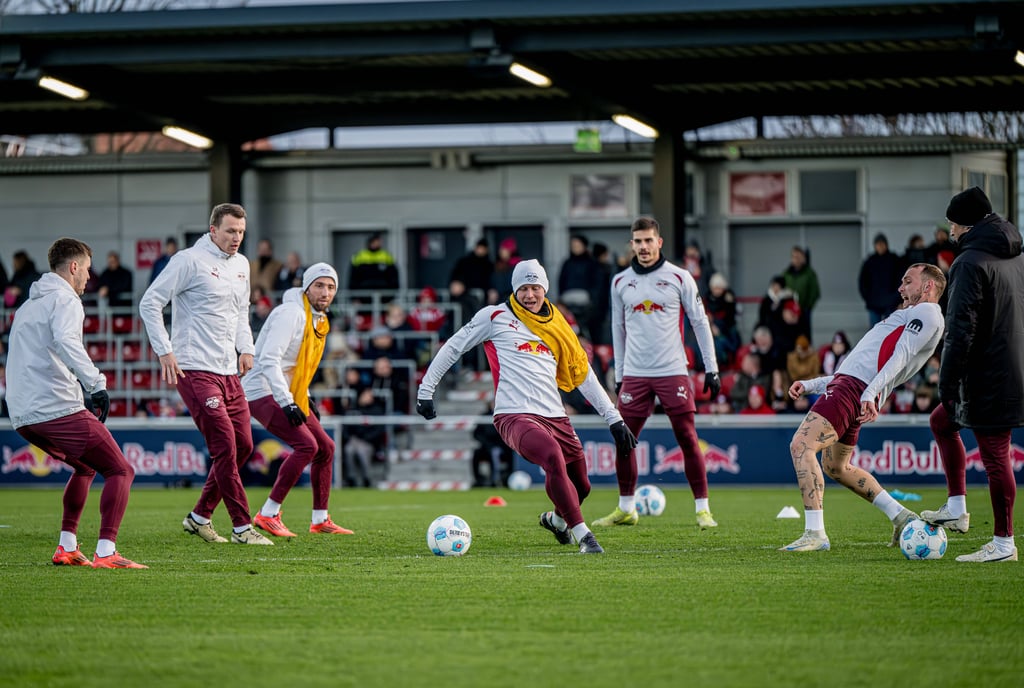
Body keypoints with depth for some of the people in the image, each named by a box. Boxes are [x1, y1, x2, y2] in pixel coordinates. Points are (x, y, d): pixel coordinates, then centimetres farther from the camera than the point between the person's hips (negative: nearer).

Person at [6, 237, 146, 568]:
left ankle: (66, 548, 21)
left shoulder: (28, 305, 25)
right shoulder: (64, 299, -4)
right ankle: (105, 553, -19)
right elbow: (65, 342, -24)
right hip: (59, 410, -9)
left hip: (22, 416, 9)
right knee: (120, 471, -5)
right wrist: (96, 383, -28)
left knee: (86, 467, 30)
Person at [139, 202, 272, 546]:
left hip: (229, 372, 8)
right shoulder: (190, 261, -9)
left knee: (243, 444, 8)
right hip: (195, 371, -8)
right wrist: (164, 351, -14)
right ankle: (242, 526, -5)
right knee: (225, 446, -11)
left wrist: (246, 347, 12)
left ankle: (200, 516, 21)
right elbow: (150, 303, -9)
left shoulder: (241, 265, 14)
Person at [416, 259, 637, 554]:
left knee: (580, 487, 7)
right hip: (515, 416, -6)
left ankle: (555, 519, 43)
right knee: (554, 458, -33)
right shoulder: (495, 316, 6)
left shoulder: (558, 328, 19)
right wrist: (426, 390, 7)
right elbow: (454, 347, 12)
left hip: (555, 418, 6)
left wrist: (614, 419, 17)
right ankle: (583, 535, -28)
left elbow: (584, 377, 22)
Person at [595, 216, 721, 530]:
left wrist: (711, 368, -1)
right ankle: (626, 509, 15)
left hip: (673, 372, -3)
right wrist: (618, 374, 15)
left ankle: (703, 509, 1)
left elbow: (700, 323, 3)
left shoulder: (679, 277, -1)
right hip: (634, 375, 3)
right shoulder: (620, 282, 8)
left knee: (688, 439, -6)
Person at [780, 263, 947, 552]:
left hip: (855, 387, -11)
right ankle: (901, 516, 16)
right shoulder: (910, 317, 32)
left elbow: (900, 355, -14)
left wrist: (870, 391, -28)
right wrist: (811, 385, 29)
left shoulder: (927, 312, 2)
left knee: (801, 445, -21)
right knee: (836, 467, 19)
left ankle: (815, 534, -25)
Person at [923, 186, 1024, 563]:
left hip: (987, 374, -10)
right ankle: (956, 509, 21)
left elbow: (961, 329, -19)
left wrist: (947, 380, -15)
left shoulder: (971, 262, -15)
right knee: (942, 421, 23)